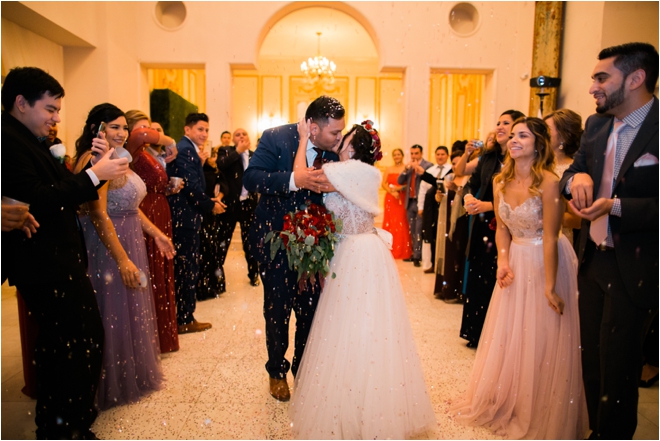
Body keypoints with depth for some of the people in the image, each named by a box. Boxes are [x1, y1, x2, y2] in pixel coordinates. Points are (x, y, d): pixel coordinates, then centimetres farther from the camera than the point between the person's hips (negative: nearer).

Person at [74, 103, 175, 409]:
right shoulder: (94, 160, -18)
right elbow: (99, 216, -25)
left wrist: (155, 233, 13)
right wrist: (123, 260, -26)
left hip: (130, 244, 9)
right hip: (108, 247, -9)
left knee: (132, 312, 20)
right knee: (114, 315, 5)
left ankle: (132, 373, 39)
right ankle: (112, 386, 25)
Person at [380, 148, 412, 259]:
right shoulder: (389, 170, 13)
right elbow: (383, 184, 2)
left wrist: (399, 188, -16)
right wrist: (392, 192, -13)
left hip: (403, 199, -4)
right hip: (390, 199, 4)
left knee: (402, 224, -4)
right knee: (390, 224, 5)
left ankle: (403, 251, 3)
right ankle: (390, 250, 12)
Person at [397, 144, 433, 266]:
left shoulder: (428, 165, -5)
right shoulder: (409, 166, 13)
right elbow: (399, 182, 5)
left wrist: (418, 169, -24)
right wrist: (405, 169, -9)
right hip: (410, 202, 6)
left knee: (418, 230, -7)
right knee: (412, 231, 12)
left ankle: (417, 256, -3)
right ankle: (414, 253, 21)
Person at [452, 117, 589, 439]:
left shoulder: (548, 182, -20)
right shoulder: (500, 181, -1)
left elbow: (550, 238, -21)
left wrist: (550, 287, -18)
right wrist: (503, 260, -8)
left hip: (546, 263, -6)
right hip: (517, 262, 6)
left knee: (541, 339, 6)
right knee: (508, 335, 15)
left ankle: (541, 415, 30)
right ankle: (505, 402, 38)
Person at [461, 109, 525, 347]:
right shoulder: (488, 157, 7)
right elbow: (471, 183, 7)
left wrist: (490, 205, -19)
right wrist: (468, 197, -14)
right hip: (482, 229, 6)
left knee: (496, 283, 4)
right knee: (477, 279, 14)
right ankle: (476, 333, 31)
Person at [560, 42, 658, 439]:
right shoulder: (596, 126, 6)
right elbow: (572, 170, 9)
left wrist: (615, 206, -28)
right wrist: (578, 176, -12)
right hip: (592, 260, 7)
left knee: (617, 367, 6)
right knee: (593, 359, 19)